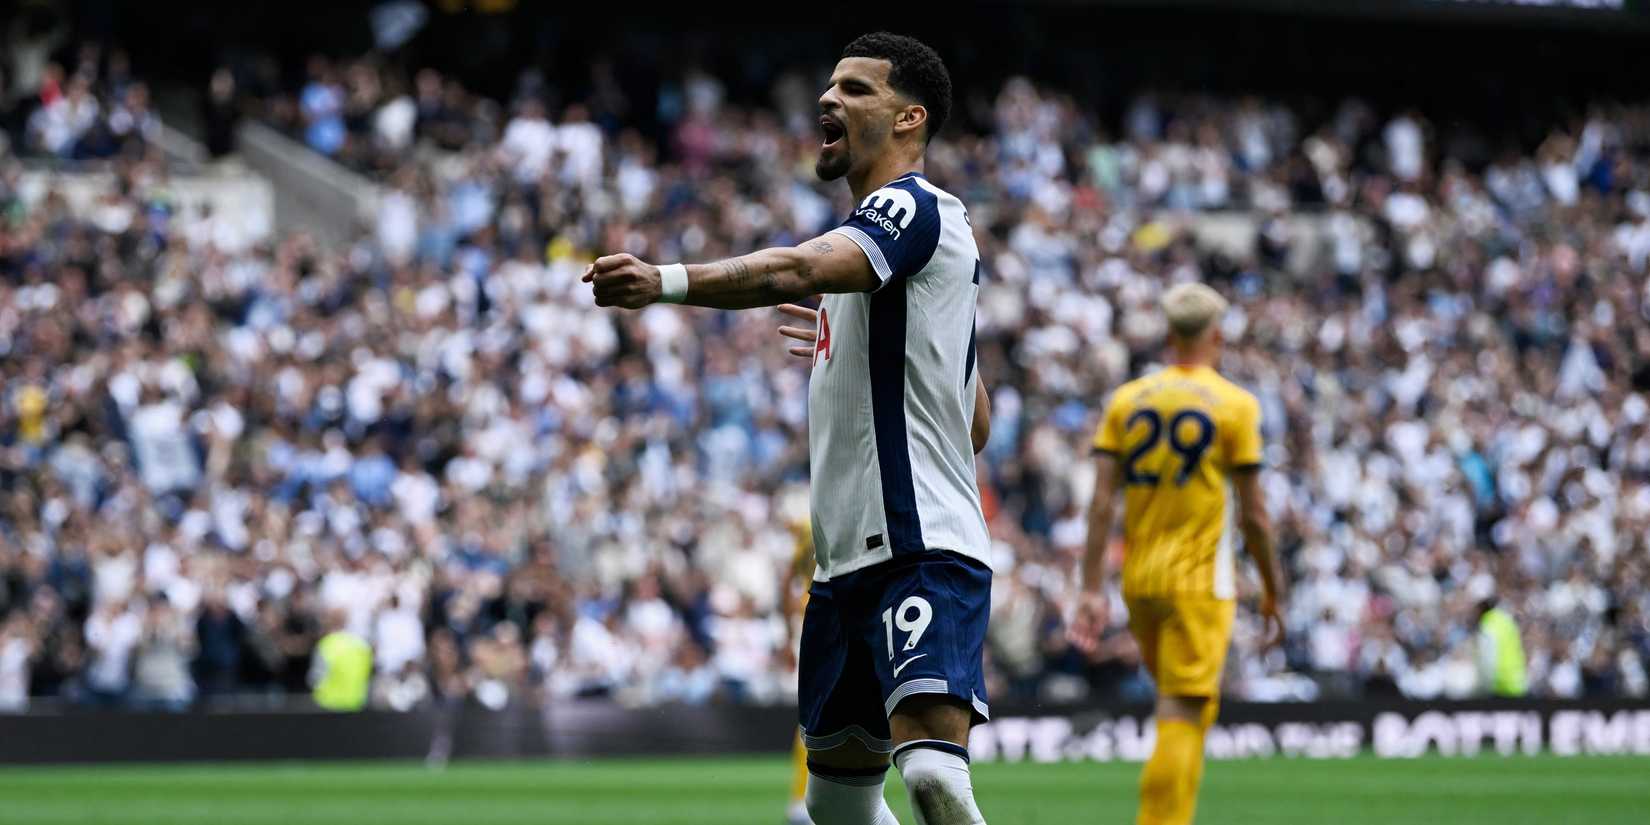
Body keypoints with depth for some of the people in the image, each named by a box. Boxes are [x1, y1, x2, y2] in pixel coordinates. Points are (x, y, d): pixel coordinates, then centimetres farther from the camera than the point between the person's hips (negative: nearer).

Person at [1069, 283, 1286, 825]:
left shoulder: (1126, 400, 7)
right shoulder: (1235, 405, -4)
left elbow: (1101, 502, 0)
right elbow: (1252, 514, -4)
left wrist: (1092, 589, 1)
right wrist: (1273, 592, 6)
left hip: (1139, 578, 5)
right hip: (1199, 579, -5)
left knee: (1186, 713, 20)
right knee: (1182, 718, -8)